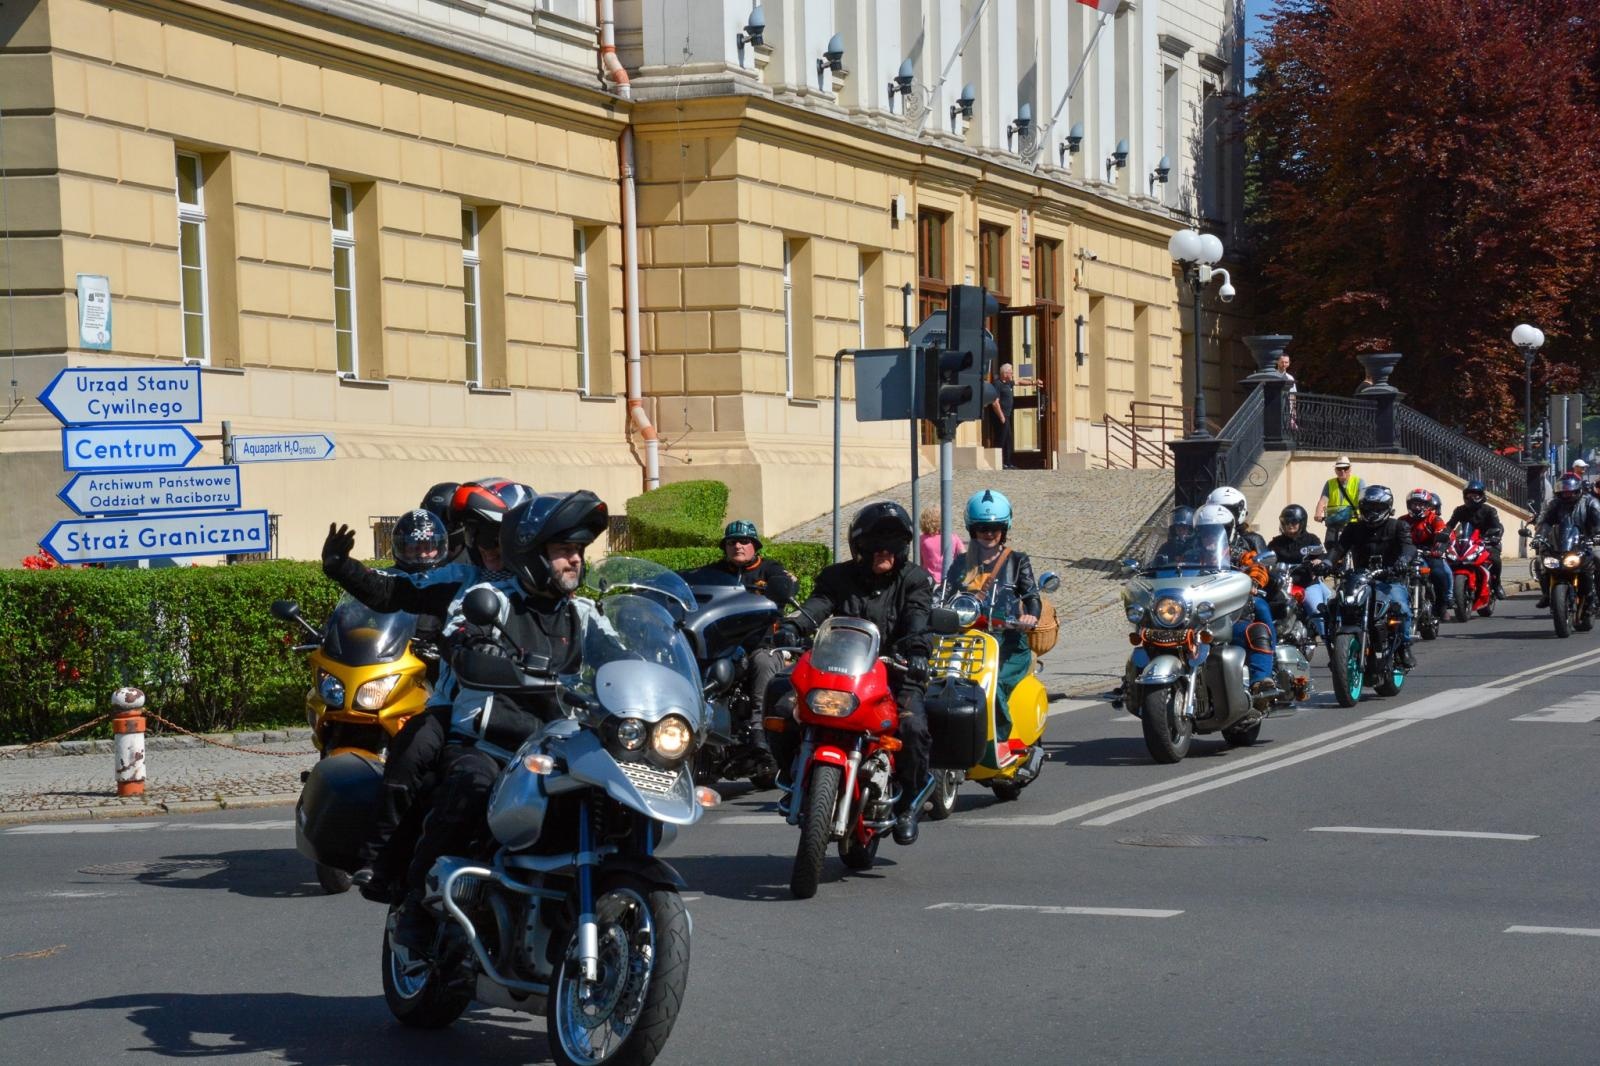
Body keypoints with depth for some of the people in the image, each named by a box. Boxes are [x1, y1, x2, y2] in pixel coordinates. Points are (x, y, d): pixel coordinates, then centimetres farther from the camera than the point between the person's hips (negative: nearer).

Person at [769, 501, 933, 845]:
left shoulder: (914, 579, 6)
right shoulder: (839, 577, 10)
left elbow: (918, 617, -13)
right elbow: (818, 604, -8)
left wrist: (917, 648, -35)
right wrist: (792, 625, -31)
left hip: (895, 674, -2)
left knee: (914, 727, -30)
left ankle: (908, 804, -7)